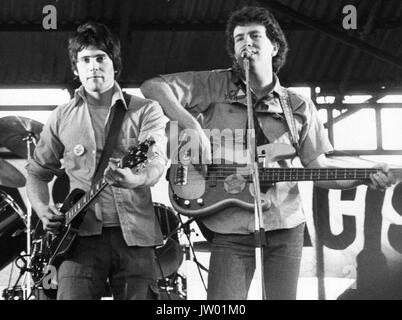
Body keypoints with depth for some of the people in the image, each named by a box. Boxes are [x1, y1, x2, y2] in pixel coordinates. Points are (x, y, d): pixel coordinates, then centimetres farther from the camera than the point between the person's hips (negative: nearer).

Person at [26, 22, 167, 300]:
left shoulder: (145, 110, 7)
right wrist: (43, 210, 2)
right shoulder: (62, 118, 14)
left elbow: (157, 161, -9)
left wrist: (135, 179, -32)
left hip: (135, 234, -1)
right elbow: (38, 172, 22)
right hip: (81, 235, 1)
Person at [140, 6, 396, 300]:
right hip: (230, 230, -2)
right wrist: (192, 125, -18)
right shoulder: (215, 86, 2)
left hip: (285, 226, 2)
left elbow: (318, 166, 10)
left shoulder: (299, 107, 10)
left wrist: (365, 178, -6)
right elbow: (152, 87, -6)